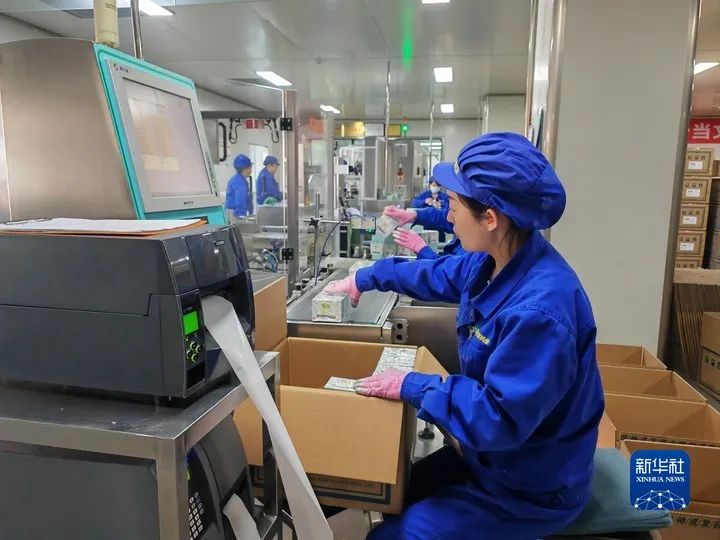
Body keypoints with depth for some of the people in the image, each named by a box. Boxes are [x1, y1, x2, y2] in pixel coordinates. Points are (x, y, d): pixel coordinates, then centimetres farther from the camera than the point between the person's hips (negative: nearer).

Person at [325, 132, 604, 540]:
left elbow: (499, 420, -33)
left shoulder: (539, 310, -37)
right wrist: (364, 279, 20)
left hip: (529, 488, -8)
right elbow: (437, 275, 12)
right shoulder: (496, 261, -7)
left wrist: (413, 386, -23)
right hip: (493, 455, 9)